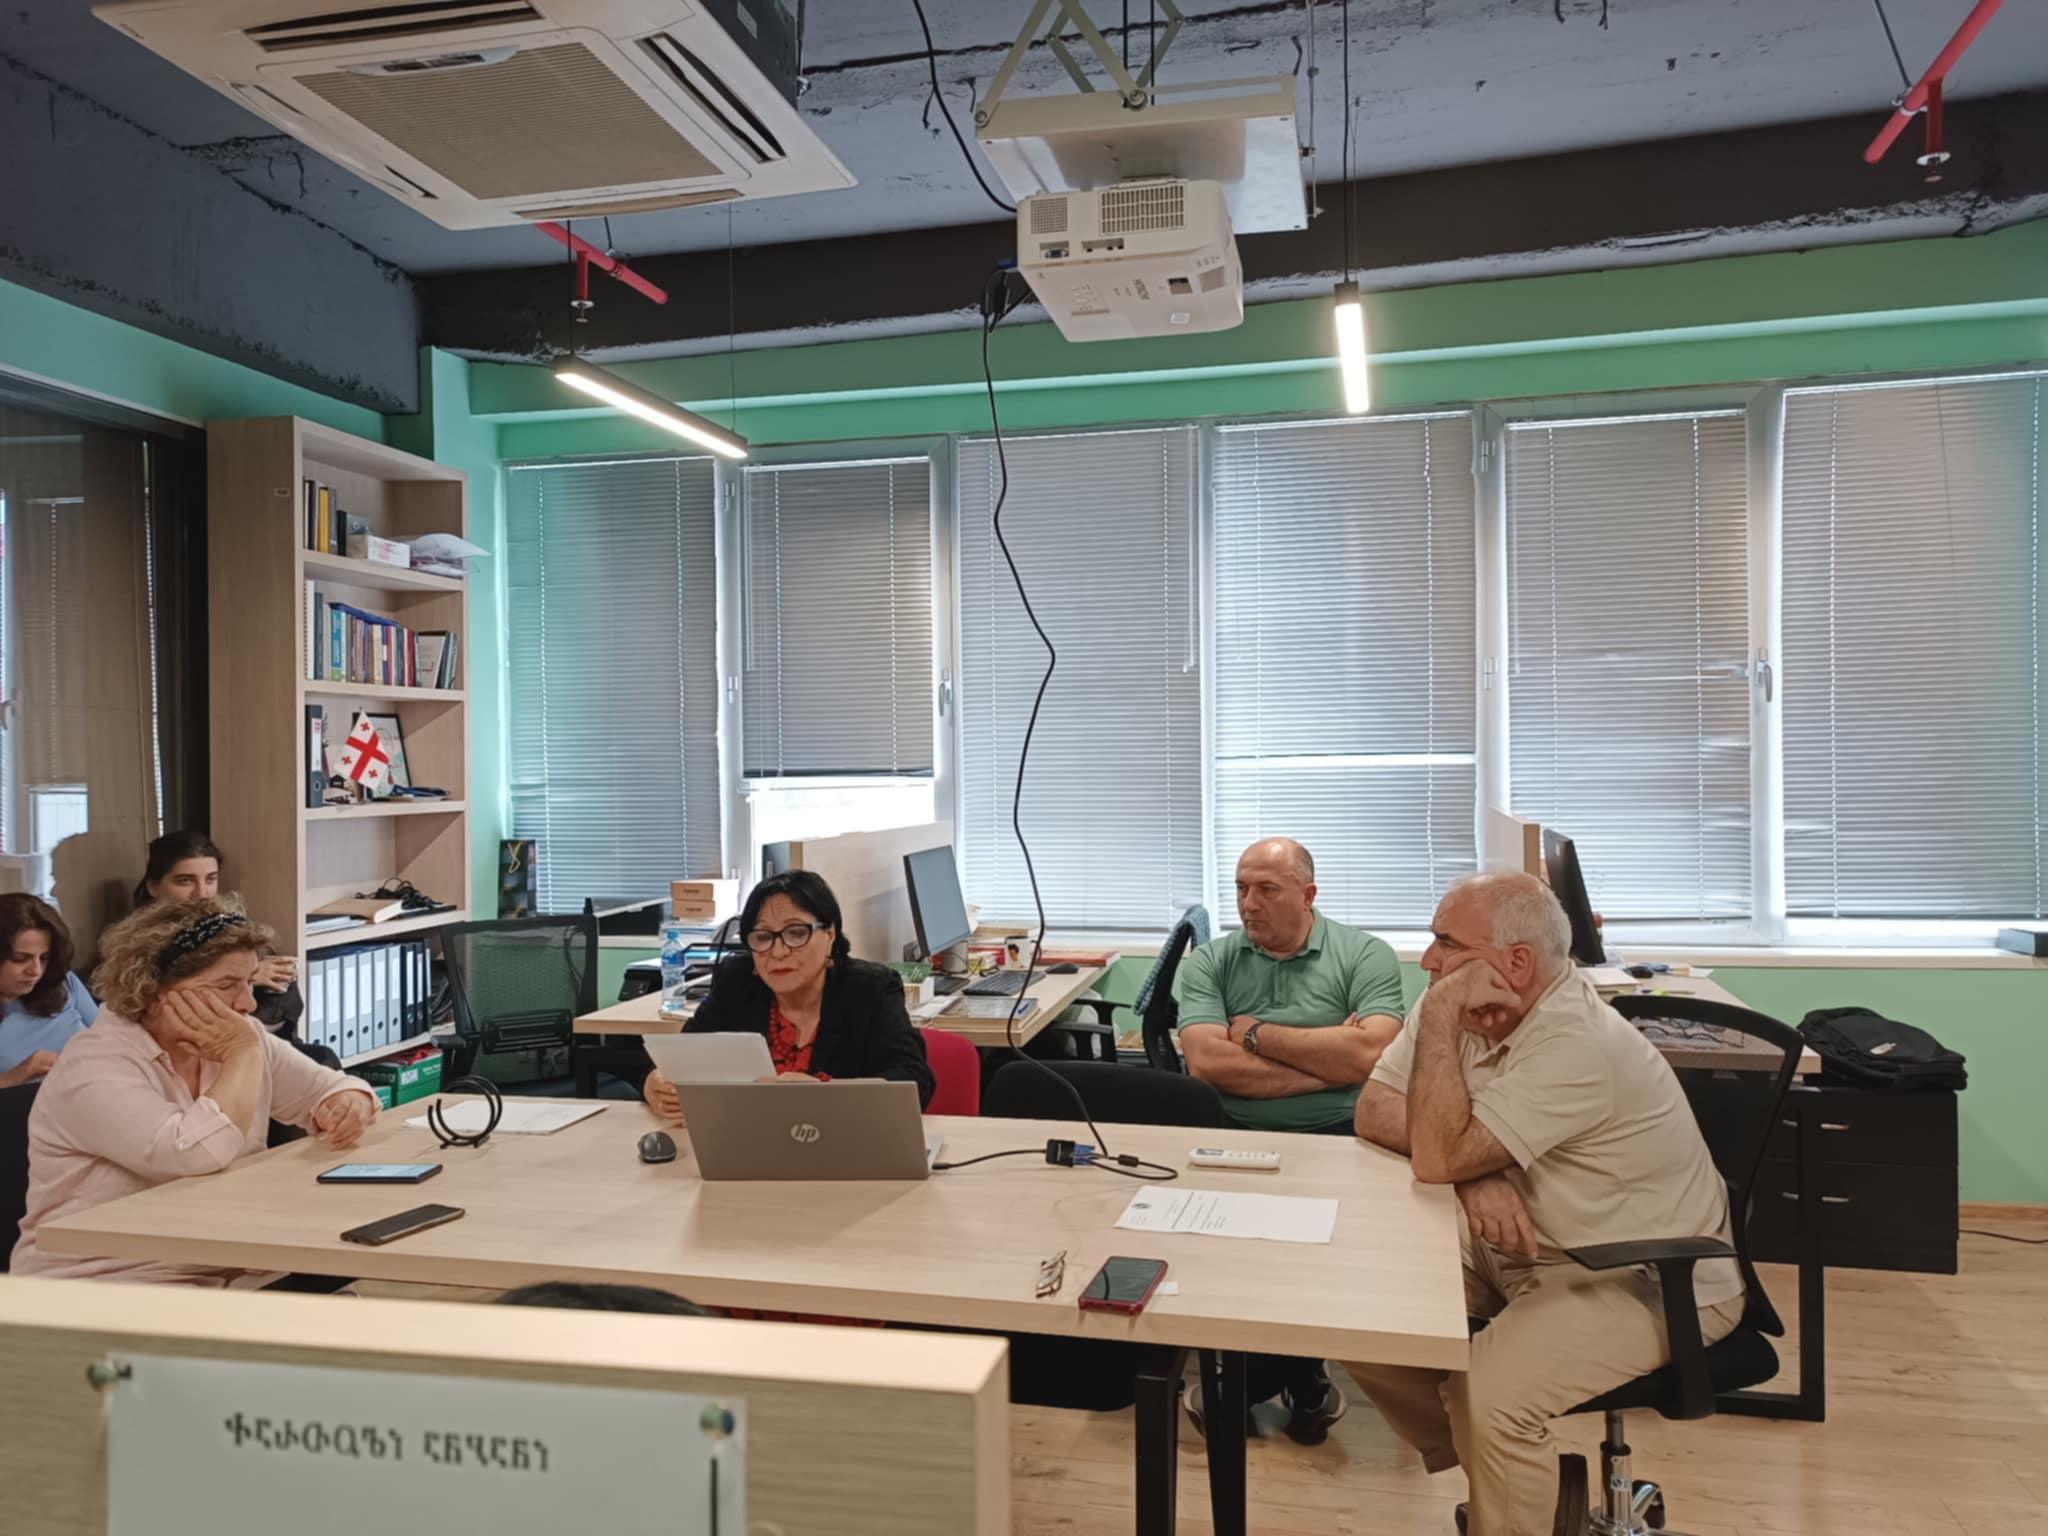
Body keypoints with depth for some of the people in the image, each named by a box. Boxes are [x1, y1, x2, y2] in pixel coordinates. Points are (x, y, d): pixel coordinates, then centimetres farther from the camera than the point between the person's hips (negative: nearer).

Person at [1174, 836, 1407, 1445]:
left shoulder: (1364, 955, 6)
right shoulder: (1209, 963, 11)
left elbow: (1368, 1053, -11)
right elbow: (1207, 1061, -6)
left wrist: (1257, 1034, -3)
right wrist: (1327, 1063, -7)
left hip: (1339, 1137, -1)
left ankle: (1249, 1375, 0)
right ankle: (1297, 1373, 1)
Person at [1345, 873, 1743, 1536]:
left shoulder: (1576, 1043, -28)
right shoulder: (1462, 1007, -4)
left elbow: (1438, 1156, -31)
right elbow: (1374, 1109, -8)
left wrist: (1439, 1013, -30)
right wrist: (1472, 1171, -24)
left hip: (1652, 1282, -8)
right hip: (1519, 1249, 8)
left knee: (1489, 1395, -30)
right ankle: (1509, 1467, 16)